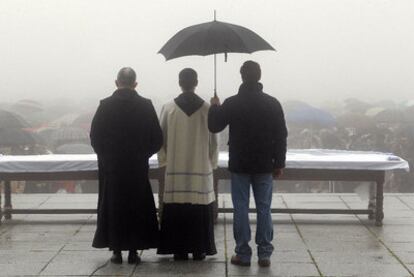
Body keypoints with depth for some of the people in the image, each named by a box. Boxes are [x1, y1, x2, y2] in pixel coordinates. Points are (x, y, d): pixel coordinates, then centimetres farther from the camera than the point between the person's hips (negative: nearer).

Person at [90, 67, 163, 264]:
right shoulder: (145, 106, -5)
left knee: (112, 208, 9)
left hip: (111, 167, 0)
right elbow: (157, 139, -2)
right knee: (137, 209, 9)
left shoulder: (105, 106, -6)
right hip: (138, 167, 0)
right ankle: (133, 251, 9)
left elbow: (94, 137, -3)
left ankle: (116, 251, 10)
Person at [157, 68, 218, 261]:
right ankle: (199, 249, 6)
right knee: (200, 208, 4)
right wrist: (212, 162, 14)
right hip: (201, 167, 0)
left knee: (177, 209, 4)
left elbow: (161, 138, 3)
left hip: (175, 167, 0)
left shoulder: (168, 108, -3)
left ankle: (179, 250, 5)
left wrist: (163, 160, 15)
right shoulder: (206, 109, -3)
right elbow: (213, 140, 3)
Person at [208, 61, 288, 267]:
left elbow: (214, 126, 1)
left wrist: (214, 107, 19)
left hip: (239, 165, -1)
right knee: (264, 209, 6)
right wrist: (279, 164, 9)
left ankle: (243, 254, 6)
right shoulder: (272, 104, -2)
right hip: (264, 166, 2)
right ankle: (264, 254, 7)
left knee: (241, 209, 4)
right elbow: (281, 136, 1)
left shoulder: (231, 104, -8)